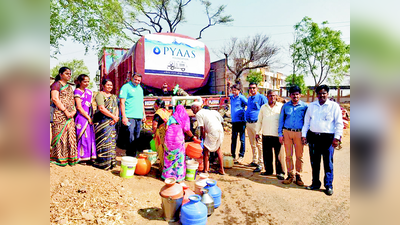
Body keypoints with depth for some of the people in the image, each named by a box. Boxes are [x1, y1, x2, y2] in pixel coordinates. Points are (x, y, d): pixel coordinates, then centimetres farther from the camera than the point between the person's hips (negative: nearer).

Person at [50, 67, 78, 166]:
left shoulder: (69, 87, 22)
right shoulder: (56, 84, 0)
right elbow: (55, 99, -12)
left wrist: (74, 110, 1)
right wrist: (66, 111, -16)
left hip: (70, 115, 7)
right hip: (60, 114, -7)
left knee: (70, 135, 5)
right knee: (61, 135, -5)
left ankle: (70, 158, 11)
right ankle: (59, 158, 3)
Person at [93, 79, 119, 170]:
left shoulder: (114, 96, 21)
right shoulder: (100, 95, -2)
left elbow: (116, 108, 17)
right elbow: (101, 108, -14)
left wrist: (116, 118, -2)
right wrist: (113, 116, -12)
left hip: (112, 122, 7)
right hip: (102, 121, -7)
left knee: (112, 141, 6)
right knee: (104, 141, -8)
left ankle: (111, 161, 14)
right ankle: (104, 163, -1)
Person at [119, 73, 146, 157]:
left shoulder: (140, 88, 20)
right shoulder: (126, 87, -2)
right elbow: (122, 102, -8)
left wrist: (144, 114, 18)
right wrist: (124, 116, -15)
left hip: (139, 117, 7)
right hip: (130, 117, -7)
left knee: (137, 138, 10)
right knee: (130, 139, -8)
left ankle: (134, 156, 19)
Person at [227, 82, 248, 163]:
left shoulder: (241, 97, -6)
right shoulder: (232, 96, 13)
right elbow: (228, 94, 34)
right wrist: (228, 86, 24)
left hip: (241, 121, -6)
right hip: (234, 121, 7)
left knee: (242, 140, 2)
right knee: (233, 139, 11)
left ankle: (241, 156, 9)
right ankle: (233, 156, 19)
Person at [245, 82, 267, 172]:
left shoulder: (261, 98, -5)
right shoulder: (249, 99, 17)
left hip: (257, 123, -8)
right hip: (248, 124, 8)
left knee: (259, 144, -6)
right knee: (252, 144, 15)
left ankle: (260, 164, -1)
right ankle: (255, 161, 27)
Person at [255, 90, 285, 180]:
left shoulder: (281, 106, 4)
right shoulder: (263, 107, 12)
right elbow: (259, 121, 17)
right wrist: (257, 132, 13)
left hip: (277, 135, -3)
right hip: (266, 135, 3)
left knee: (279, 154, 1)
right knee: (266, 154, 9)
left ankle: (280, 172, 15)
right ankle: (268, 170, 24)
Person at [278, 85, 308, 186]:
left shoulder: (304, 106, 2)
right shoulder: (285, 106, 6)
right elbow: (281, 120, 9)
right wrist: (280, 134, 4)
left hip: (299, 133, -1)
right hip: (287, 132, 1)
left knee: (299, 156, 4)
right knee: (288, 155, 6)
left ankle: (298, 176, 18)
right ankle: (290, 175, 18)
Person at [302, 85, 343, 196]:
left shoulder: (334, 106, 2)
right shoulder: (312, 106, 12)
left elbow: (339, 123, 0)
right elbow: (306, 121, 14)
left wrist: (337, 137, -8)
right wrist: (304, 135, 8)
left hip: (328, 138, -3)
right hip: (313, 137, 4)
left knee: (328, 163, 2)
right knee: (314, 162, 11)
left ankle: (328, 186, 15)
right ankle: (315, 183, 24)